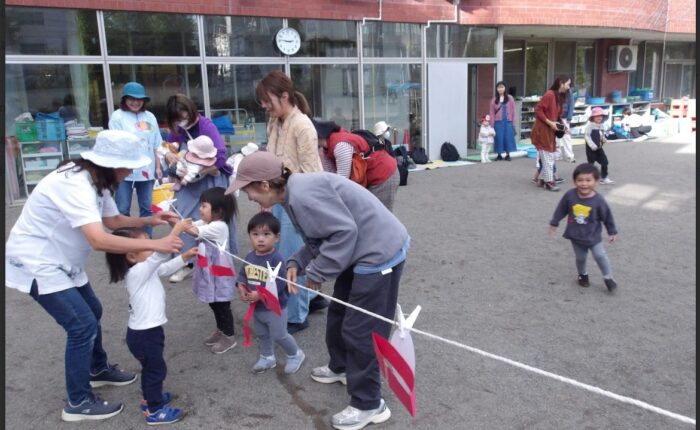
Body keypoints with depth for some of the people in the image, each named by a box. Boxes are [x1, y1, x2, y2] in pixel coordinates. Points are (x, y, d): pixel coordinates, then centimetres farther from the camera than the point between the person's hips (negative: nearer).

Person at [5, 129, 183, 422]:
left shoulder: (97, 180, 0)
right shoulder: (74, 184, -31)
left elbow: (112, 220, 11)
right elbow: (99, 240, -41)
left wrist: (148, 221, -6)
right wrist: (155, 245, -39)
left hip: (60, 261, 10)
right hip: (36, 264, -10)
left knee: (92, 312, 19)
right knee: (82, 325, -10)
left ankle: (98, 370, 40)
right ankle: (78, 403, 6)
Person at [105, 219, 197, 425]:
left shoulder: (145, 269, 2)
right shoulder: (137, 272, -26)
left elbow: (164, 268, 18)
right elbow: (161, 254, -38)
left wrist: (185, 256, 10)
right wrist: (177, 229, -38)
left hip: (147, 331, 9)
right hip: (144, 334, -9)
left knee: (150, 368, 26)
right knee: (156, 369, 6)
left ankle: (149, 398, 44)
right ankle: (154, 411, 19)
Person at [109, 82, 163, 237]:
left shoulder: (150, 117, 10)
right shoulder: (118, 116, -2)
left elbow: (156, 145, 11)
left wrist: (158, 167, 9)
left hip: (146, 170, 4)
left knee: (147, 208, 12)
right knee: (122, 210, 2)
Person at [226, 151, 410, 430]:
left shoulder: (302, 195, -24)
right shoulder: (295, 192, 8)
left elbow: (344, 231, -27)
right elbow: (321, 236, 12)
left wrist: (316, 272, -17)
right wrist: (296, 264, -2)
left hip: (380, 253, -11)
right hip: (363, 252, 11)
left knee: (361, 329, -2)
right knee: (339, 314, 24)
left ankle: (368, 405, 15)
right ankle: (341, 367, 47)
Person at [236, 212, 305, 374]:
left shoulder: (276, 259, -25)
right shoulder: (250, 257, -2)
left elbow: (279, 284, -30)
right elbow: (242, 274, 7)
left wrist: (259, 294, -31)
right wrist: (241, 288, -13)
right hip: (256, 306, 7)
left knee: (279, 335, 5)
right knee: (261, 334, 22)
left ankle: (295, 355, 29)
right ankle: (267, 357, 43)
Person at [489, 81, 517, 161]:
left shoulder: (510, 98, 4)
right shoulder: (494, 100, 4)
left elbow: (513, 111, 4)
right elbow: (491, 113, 2)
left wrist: (513, 122, -1)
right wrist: (492, 124, -3)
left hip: (508, 122, 0)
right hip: (498, 122, 0)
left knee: (508, 137, 0)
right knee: (499, 138, 1)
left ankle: (508, 155, 10)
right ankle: (499, 154, 12)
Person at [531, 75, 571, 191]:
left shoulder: (560, 96, 10)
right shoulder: (549, 94, -17)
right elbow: (538, 110, -20)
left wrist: (561, 123, 2)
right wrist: (550, 123, -21)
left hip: (551, 130, 9)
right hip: (542, 130, -9)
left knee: (550, 155, 13)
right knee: (547, 156, -4)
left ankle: (543, 178, 22)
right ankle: (549, 181, 3)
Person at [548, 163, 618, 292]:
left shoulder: (598, 200, -20)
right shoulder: (569, 195, -17)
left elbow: (607, 216, -6)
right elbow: (561, 210, -1)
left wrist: (612, 232, 2)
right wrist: (554, 223, 8)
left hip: (593, 236, -2)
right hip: (575, 235, 2)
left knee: (600, 256, 0)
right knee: (580, 258, 14)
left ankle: (608, 277, 22)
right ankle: (583, 274, 41)